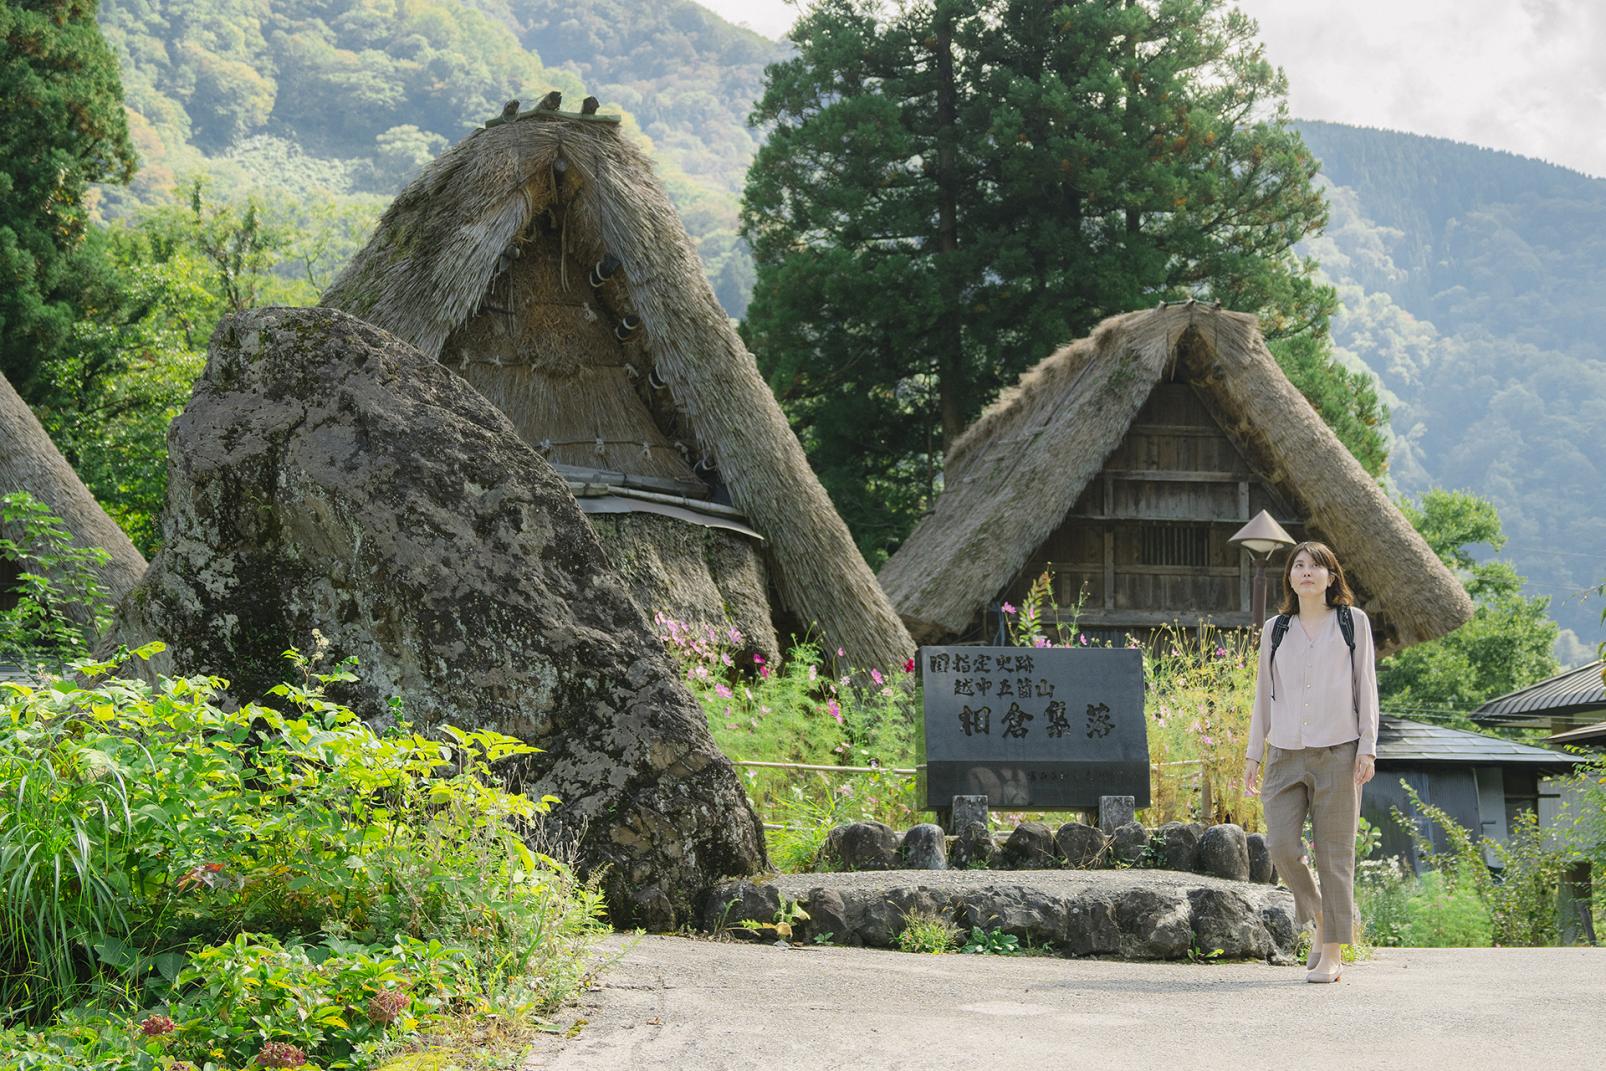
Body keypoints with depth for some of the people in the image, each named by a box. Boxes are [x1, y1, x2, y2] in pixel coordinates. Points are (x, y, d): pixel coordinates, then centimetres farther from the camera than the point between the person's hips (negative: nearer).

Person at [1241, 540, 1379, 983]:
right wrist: (1253, 754, 12)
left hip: (1337, 753, -2)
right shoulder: (1274, 630, 13)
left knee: (1334, 854, -3)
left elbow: (1366, 688, 6)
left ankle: (1333, 955, 4)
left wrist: (1367, 748, -3)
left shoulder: (1353, 622, 7)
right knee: (1281, 846, -10)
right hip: (1285, 755, 2)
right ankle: (1316, 917, 18)